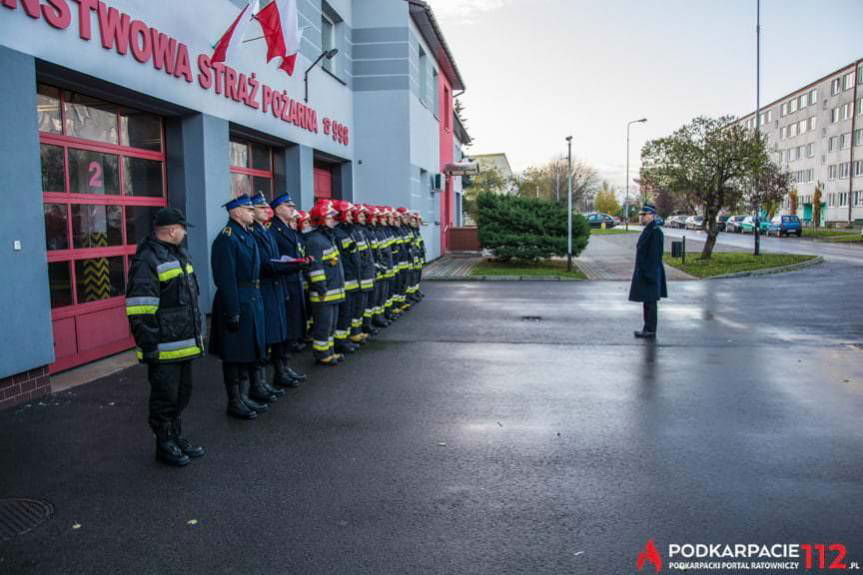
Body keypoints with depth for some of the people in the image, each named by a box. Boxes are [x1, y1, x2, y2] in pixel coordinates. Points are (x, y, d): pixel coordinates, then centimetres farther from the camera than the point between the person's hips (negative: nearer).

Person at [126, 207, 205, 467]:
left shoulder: (178, 254, 15)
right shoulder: (147, 260, -15)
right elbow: (140, 309, -19)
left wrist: (198, 333, 23)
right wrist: (149, 345, -20)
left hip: (185, 343, 9)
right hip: (164, 348, -9)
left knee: (182, 394, 19)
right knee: (165, 398, 4)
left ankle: (176, 438, 33)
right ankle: (165, 445, 19)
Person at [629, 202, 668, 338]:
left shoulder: (655, 231, -16)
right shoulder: (648, 230, 15)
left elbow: (654, 254, -21)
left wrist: (648, 274, -23)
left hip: (650, 272, -10)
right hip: (644, 272, 10)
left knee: (650, 302, -4)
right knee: (647, 302, 13)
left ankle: (650, 331, 1)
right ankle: (648, 328, 19)